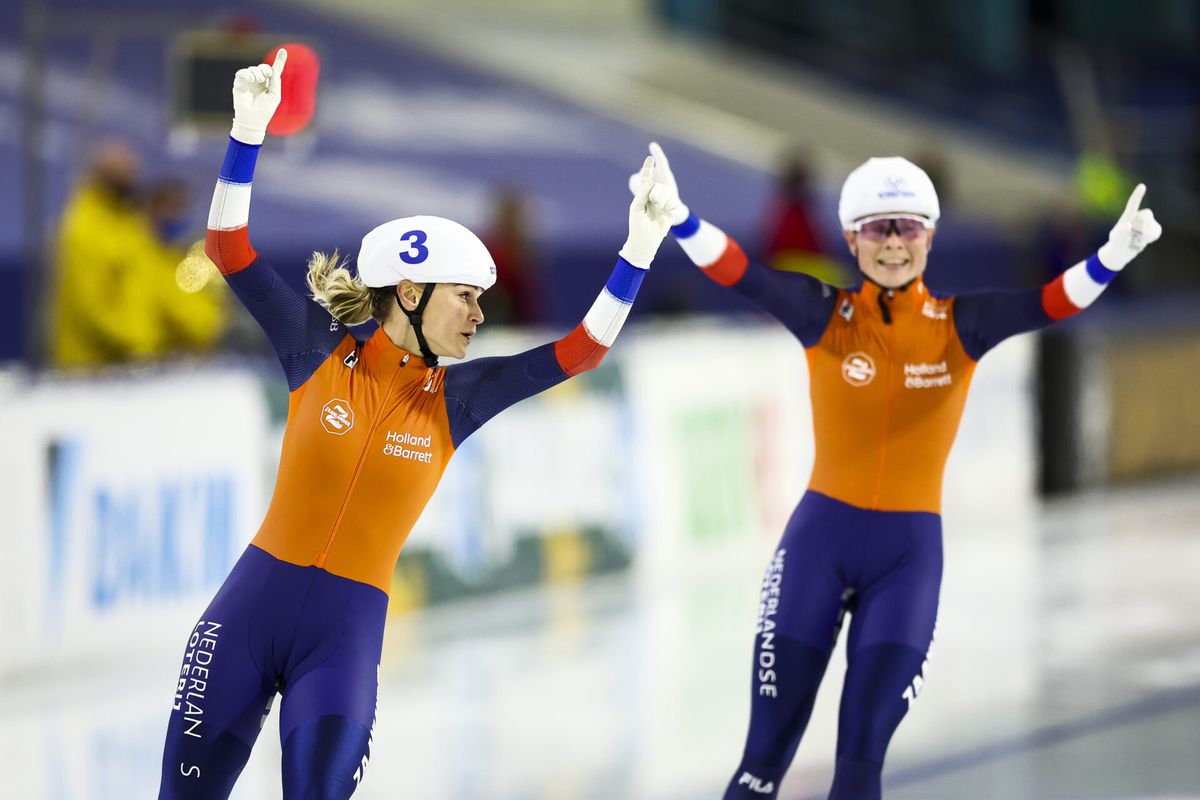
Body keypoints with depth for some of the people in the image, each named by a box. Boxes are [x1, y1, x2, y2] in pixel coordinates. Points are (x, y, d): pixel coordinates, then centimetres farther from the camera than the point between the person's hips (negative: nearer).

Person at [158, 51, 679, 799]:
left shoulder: (454, 399, 2)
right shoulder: (323, 356, -2)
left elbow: (581, 350, -3)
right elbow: (231, 251, -8)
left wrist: (640, 248, -13)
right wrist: (249, 130, -19)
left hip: (349, 633, 1)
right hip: (251, 605, -1)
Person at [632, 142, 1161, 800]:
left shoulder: (959, 326, -2)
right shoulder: (825, 316, -4)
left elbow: (1048, 303, -17)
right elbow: (743, 276, -19)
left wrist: (1112, 257, -37)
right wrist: (678, 219, -37)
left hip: (911, 548, 0)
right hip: (821, 534, 0)